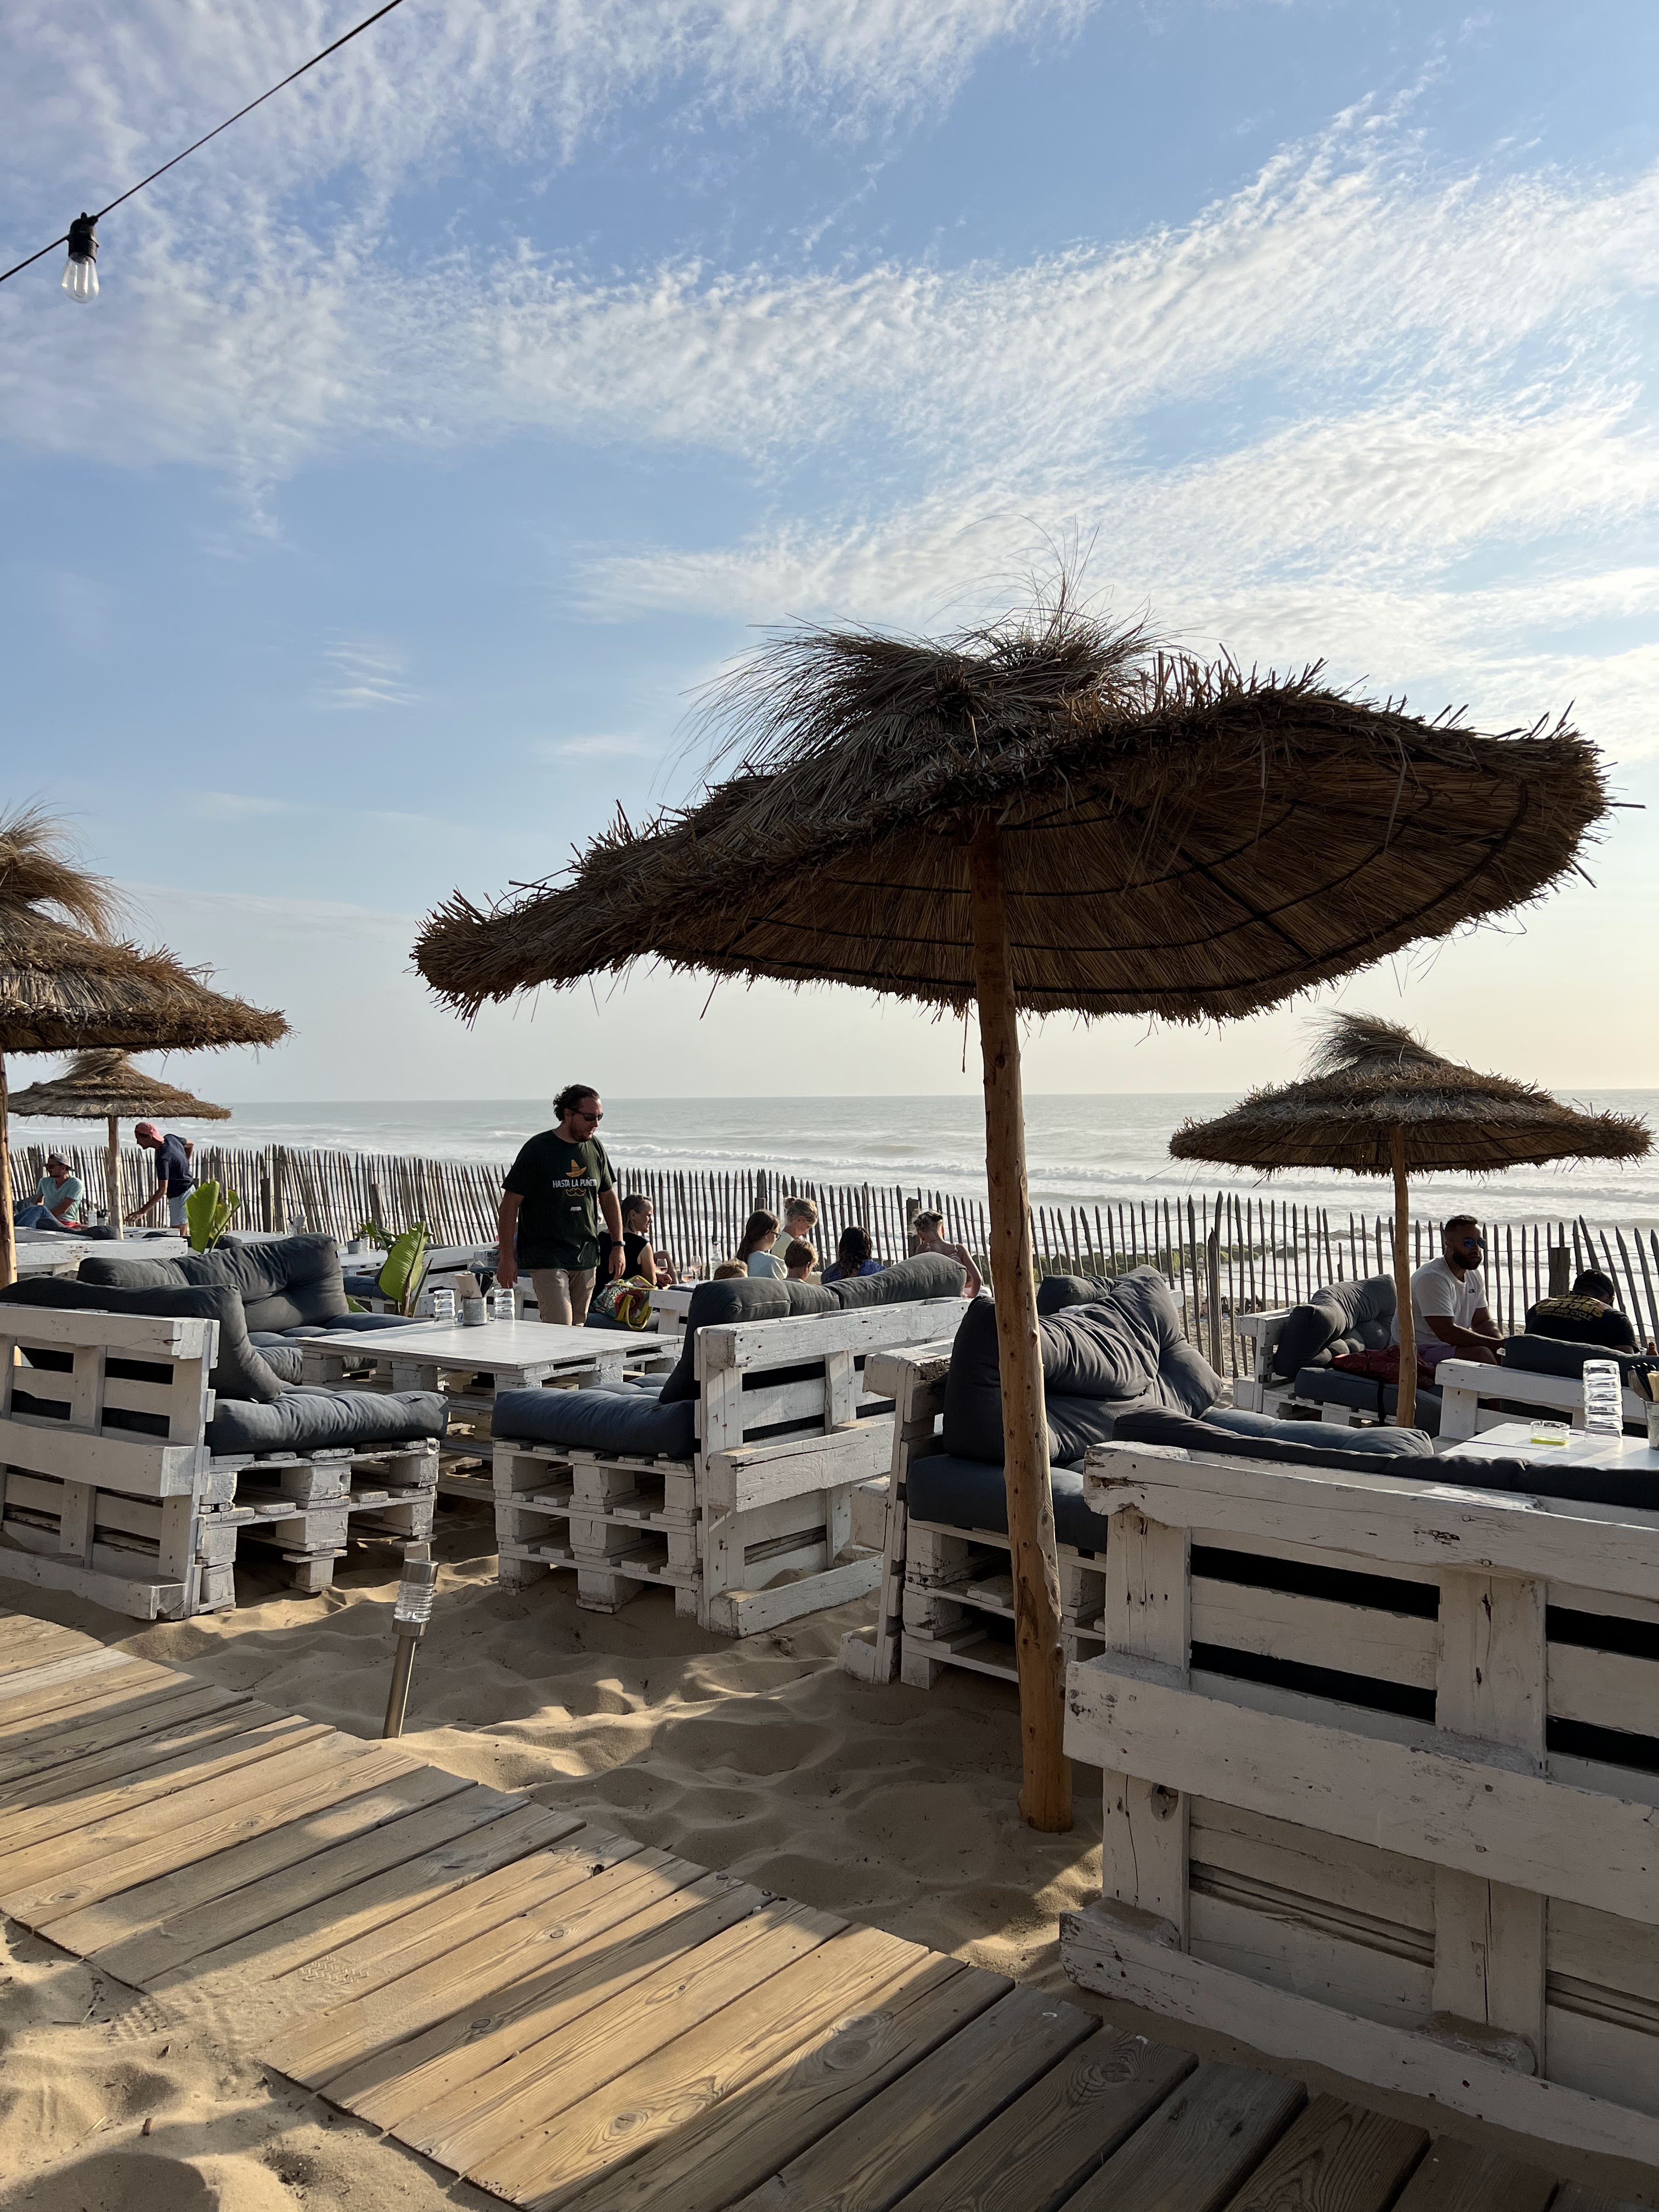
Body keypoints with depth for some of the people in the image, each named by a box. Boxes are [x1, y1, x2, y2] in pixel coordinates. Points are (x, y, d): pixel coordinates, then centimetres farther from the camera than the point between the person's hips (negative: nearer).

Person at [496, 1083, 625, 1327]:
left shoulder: (595, 1148, 9)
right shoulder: (538, 1149, -8)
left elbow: (609, 1197, 20)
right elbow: (511, 1203, -7)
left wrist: (618, 1245, 14)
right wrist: (506, 1257, -10)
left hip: (586, 1258, 6)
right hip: (546, 1258, -5)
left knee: (577, 1330, 7)